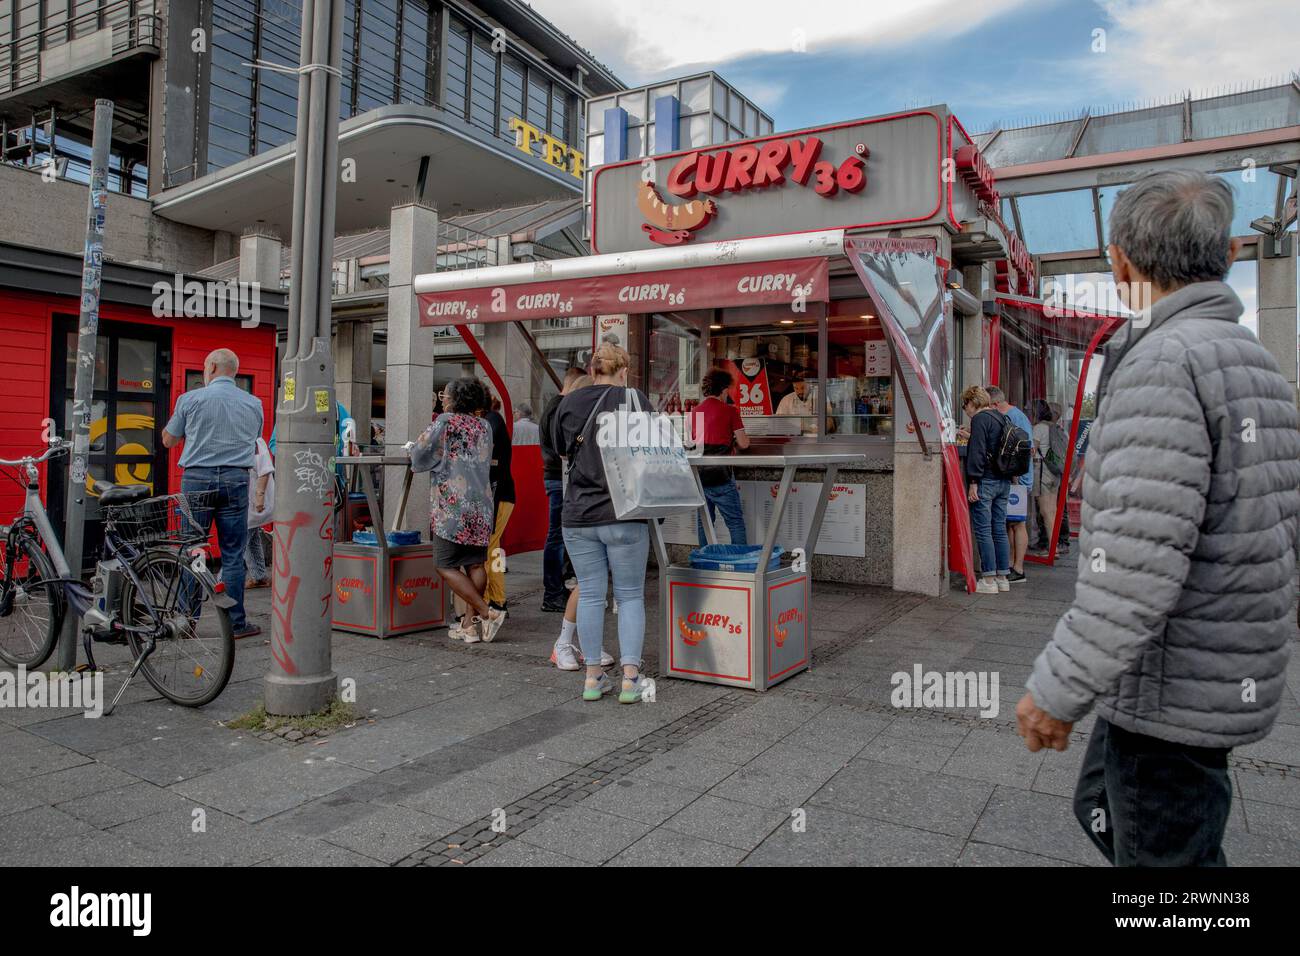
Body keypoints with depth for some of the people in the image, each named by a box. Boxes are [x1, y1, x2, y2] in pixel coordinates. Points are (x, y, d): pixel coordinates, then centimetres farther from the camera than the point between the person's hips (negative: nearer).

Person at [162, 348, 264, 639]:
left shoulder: (190, 399, 0)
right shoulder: (254, 404, 8)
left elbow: (169, 440, 11)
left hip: (197, 478, -1)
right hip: (236, 480, 1)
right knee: (233, 555, 4)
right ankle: (236, 623, 6)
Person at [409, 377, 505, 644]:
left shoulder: (445, 422, -4)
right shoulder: (484, 427, 11)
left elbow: (419, 456, -2)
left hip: (451, 506, -6)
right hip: (481, 506, 6)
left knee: (446, 566, 0)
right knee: (475, 565, 9)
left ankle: (487, 614, -6)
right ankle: (469, 624, 10)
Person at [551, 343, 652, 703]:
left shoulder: (568, 403, 4)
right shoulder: (635, 400, -6)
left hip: (578, 515, 3)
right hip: (623, 515, -3)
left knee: (590, 594, 11)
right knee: (630, 595, 8)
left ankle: (593, 677, 17)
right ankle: (630, 679, 5)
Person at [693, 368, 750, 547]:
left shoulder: (695, 411, 7)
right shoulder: (729, 411, -6)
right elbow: (744, 444, -7)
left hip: (698, 474, 5)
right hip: (720, 475, -5)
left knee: (703, 522, 12)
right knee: (735, 522, 2)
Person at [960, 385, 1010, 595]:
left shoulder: (980, 419, -11)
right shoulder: (1001, 418, 15)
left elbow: (977, 452, -17)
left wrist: (973, 482, -16)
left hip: (985, 481, -8)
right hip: (1003, 482, 9)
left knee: (983, 530, -4)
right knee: (1000, 530, 12)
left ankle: (989, 580, -3)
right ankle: (1002, 577, 16)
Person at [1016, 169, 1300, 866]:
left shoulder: (1161, 362, -22)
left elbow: (1138, 562, -29)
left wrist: (1056, 690, -21)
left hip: (1171, 691, -9)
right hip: (1231, 675, 9)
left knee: (1164, 849, 8)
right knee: (1101, 807, 24)